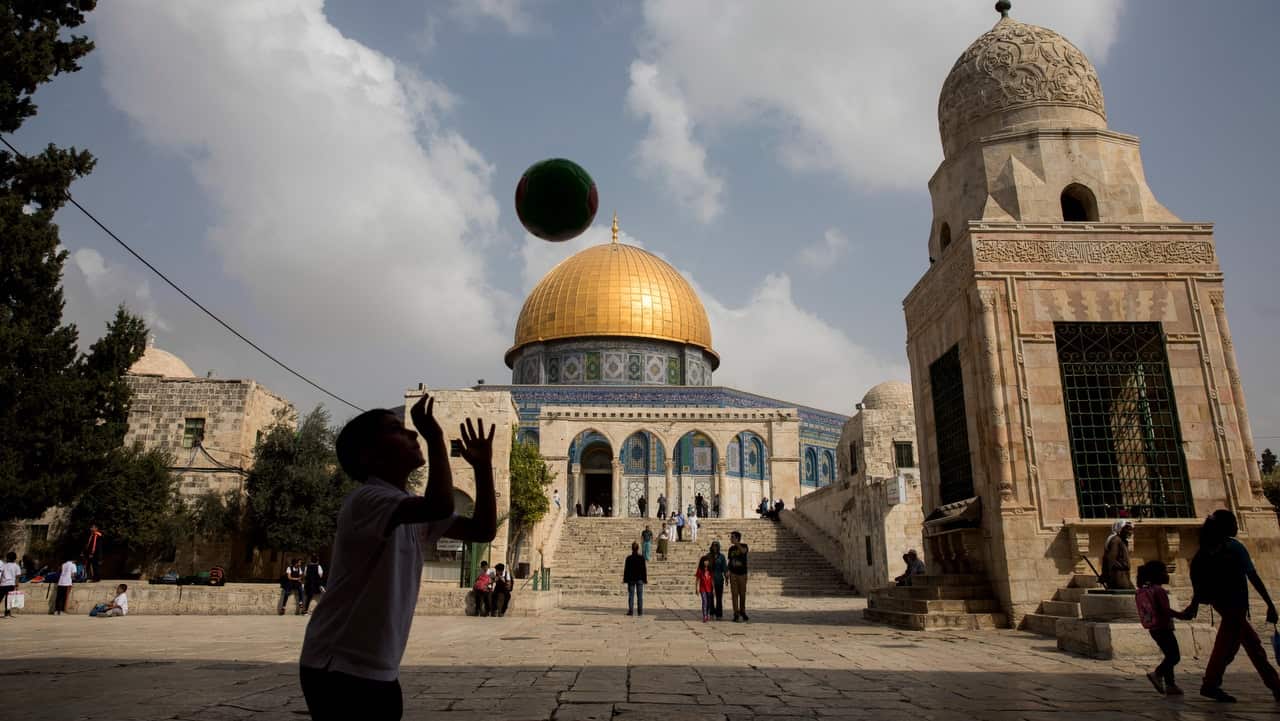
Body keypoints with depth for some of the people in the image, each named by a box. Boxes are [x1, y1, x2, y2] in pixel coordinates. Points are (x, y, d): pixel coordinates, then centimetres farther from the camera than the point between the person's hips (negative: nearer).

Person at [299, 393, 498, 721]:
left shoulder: (413, 510, 10)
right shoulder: (367, 499, -19)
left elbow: (483, 529, 8)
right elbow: (439, 507, -38)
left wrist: (482, 465, 1)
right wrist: (434, 437, -28)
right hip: (338, 669, -9)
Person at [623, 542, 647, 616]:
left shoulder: (629, 558, -7)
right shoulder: (642, 558, -6)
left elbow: (626, 569, -4)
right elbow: (645, 569, -3)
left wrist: (624, 579, 4)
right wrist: (645, 578, 6)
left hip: (631, 579, 0)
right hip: (640, 579, 0)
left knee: (631, 595, 5)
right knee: (640, 596, 6)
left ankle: (630, 611, 3)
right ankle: (640, 611, 6)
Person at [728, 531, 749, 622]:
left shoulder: (744, 546, -3)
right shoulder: (731, 548, 9)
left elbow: (743, 551, -27)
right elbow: (730, 561, 13)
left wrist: (736, 543, -29)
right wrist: (728, 572, 7)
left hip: (742, 573, -2)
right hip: (733, 574, 2)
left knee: (742, 593, 5)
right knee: (734, 594, -2)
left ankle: (742, 612, 22)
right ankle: (736, 614, 2)